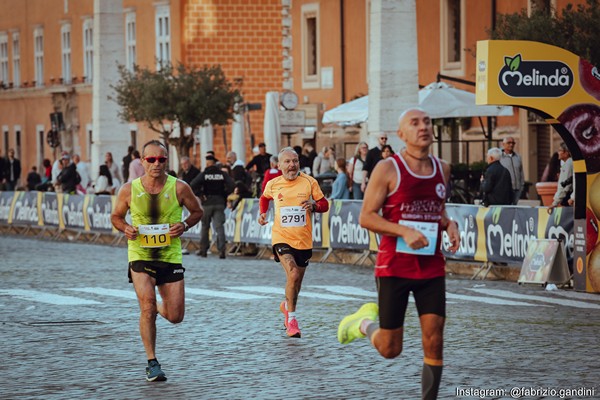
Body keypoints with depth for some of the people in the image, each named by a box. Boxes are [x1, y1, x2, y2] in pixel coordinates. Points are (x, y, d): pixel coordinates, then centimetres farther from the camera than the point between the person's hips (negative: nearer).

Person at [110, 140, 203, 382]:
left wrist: (184, 225, -12)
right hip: (140, 255, -1)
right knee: (147, 307, -17)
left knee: (175, 317, 2)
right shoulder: (129, 190, -5)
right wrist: (125, 229, -11)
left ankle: (160, 307, 40)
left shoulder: (179, 188, -6)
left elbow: (197, 211, 8)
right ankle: (152, 363, -5)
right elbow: (116, 216, 11)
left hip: (171, 256, 1)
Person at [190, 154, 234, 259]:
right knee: (219, 226, -3)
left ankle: (203, 249, 19)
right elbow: (231, 186, -9)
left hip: (207, 202, -1)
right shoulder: (222, 174, 2)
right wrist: (224, 195, 4)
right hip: (220, 202, 1)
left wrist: (200, 195, -4)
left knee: (205, 226, 13)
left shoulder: (203, 174, -3)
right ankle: (221, 249, -17)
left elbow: (193, 186, -15)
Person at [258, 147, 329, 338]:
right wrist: (262, 213, 6)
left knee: (297, 281, 13)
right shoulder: (273, 184, 1)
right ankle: (291, 319, -10)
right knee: (293, 274, -22)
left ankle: (287, 305, 46)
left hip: (303, 240, 2)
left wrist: (314, 205, -18)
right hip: (282, 237, -2)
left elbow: (324, 204, 3)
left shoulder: (309, 182, -3)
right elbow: (264, 198, 23)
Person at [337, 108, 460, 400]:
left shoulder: (442, 170, 9)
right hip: (394, 267, -4)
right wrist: (405, 231, -22)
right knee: (390, 349, 1)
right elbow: (366, 217, -9)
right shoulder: (387, 169, -8)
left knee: (434, 341, -5)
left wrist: (450, 226, 2)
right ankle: (365, 322, 33)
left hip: (432, 267, 4)